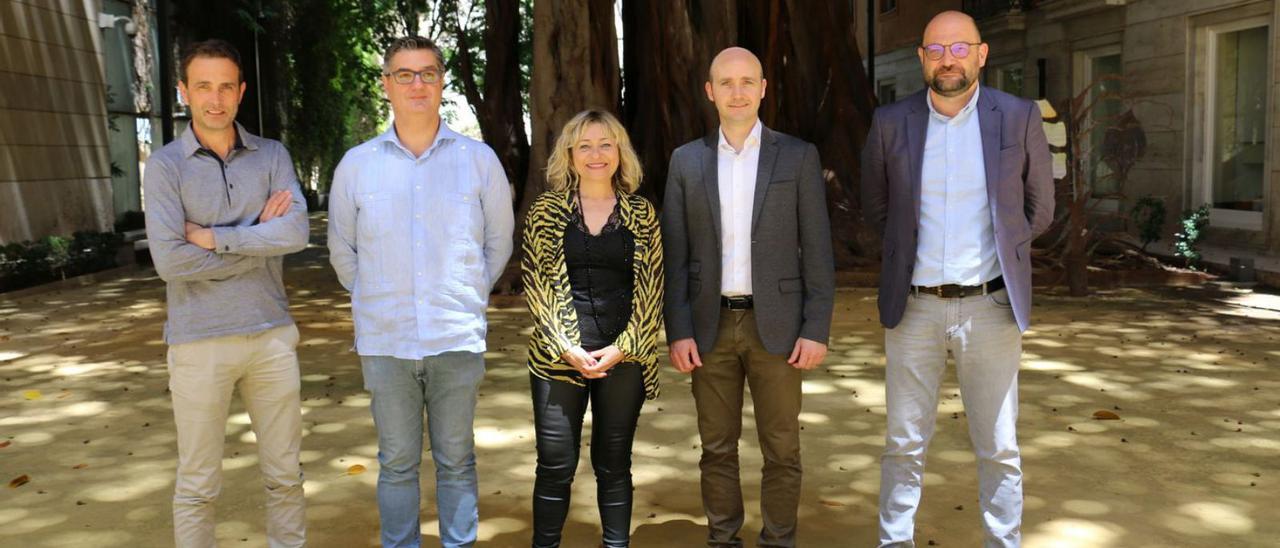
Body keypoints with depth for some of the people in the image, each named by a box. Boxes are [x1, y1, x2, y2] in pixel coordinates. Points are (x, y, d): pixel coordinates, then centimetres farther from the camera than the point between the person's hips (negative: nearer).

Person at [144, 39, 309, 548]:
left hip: (272, 335, 2)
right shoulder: (165, 164, -3)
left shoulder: (272, 155, 4)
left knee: (285, 472, 13)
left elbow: (296, 232, -12)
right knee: (198, 483, 10)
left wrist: (214, 237, -13)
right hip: (200, 342, -2)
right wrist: (261, 240, -10)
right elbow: (170, 260, -15)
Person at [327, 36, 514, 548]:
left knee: (456, 461, 10)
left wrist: (469, 297, 8)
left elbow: (499, 242, 9)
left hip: (458, 338, -1)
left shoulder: (479, 159, 0)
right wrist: (375, 299, 11)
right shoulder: (355, 164, 3)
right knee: (396, 463, 11)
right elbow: (342, 249, 13)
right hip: (384, 341, 1)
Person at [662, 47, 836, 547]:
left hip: (775, 325, -1)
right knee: (717, 447, 10)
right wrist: (678, 332, -4)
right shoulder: (686, 162, 5)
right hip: (710, 327, 2)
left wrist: (816, 330, -7)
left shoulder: (799, 156, 1)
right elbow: (675, 255, 3)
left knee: (781, 449, 6)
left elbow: (817, 250, -1)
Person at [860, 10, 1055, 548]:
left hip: (989, 307, 0)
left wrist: (994, 250, 9)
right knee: (904, 444, 8)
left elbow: (1038, 209, 9)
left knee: (998, 448, 8)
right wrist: (915, 249, 11)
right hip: (914, 307, 1)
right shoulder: (891, 122, -1)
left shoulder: (1019, 118, -2)